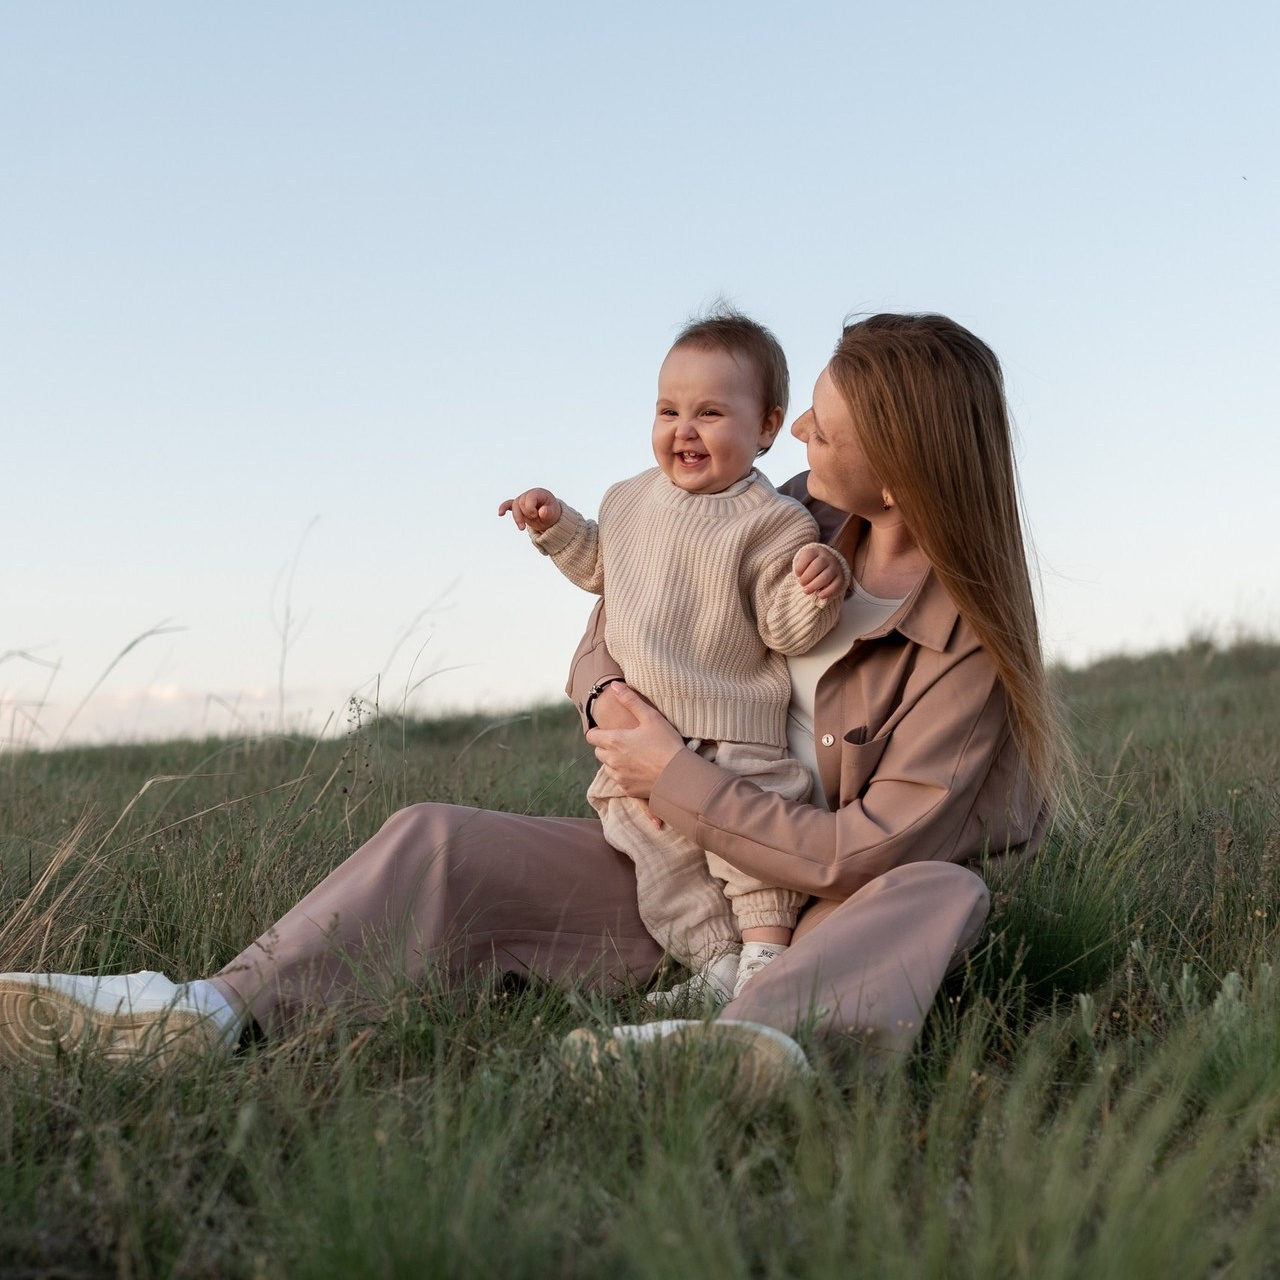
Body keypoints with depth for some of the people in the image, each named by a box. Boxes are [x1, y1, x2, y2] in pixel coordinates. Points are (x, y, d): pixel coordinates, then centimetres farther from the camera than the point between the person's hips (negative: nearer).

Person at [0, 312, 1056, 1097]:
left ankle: (769, 1039, -67)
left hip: (817, 914, -4)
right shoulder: (798, 527, 1)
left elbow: (861, 852, -22)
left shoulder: (970, 648, -16)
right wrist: (607, 692, -10)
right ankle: (220, 1010, -33)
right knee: (438, 841, -13)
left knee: (945, 892, -37)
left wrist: (675, 780, -21)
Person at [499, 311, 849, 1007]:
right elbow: (600, 568, 29)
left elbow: (787, 630, -12)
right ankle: (718, 963, 0)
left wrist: (817, 589, -32)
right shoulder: (631, 500, 10)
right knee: (662, 856, -3)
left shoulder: (773, 523, -10)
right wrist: (556, 525, 16)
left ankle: (765, 951, -2)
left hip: (736, 738, -5)